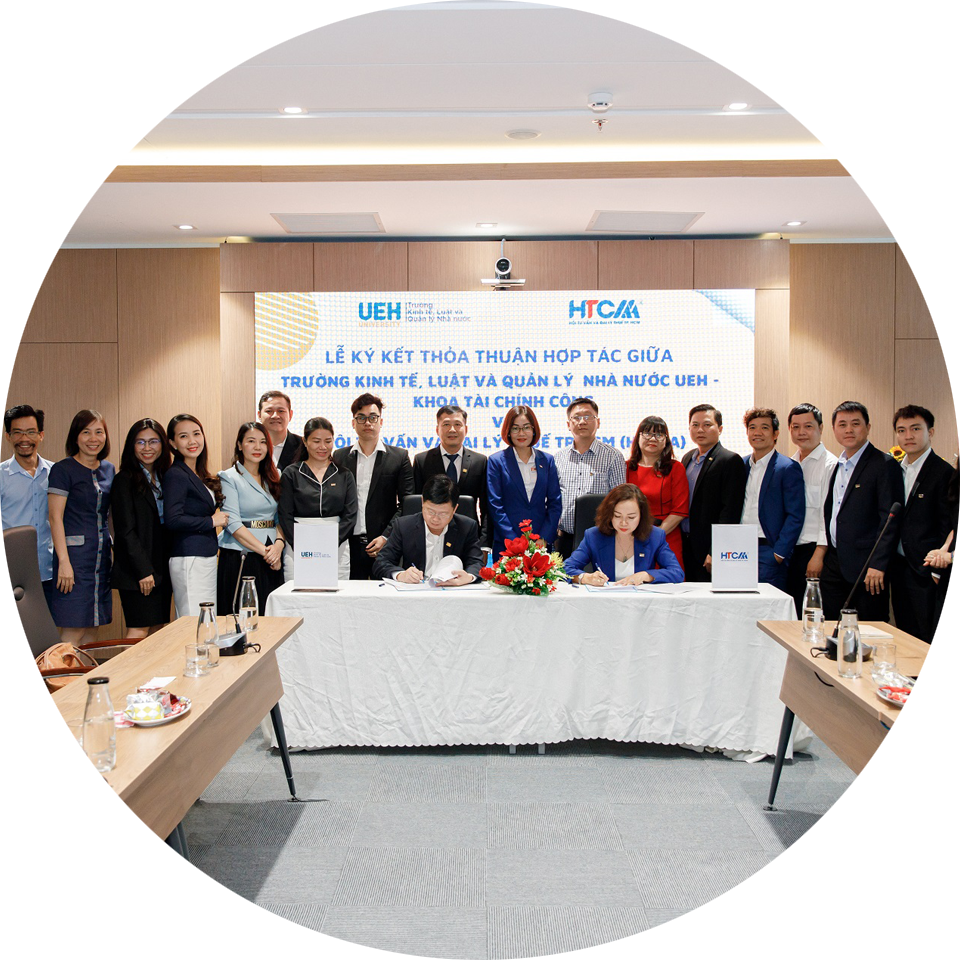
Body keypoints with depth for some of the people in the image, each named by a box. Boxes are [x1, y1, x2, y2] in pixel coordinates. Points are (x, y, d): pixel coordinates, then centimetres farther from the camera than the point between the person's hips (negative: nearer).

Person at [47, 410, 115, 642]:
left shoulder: (108, 469, 13)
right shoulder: (62, 470, -4)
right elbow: (55, 517, -9)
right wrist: (64, 562, -16)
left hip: (102, 554, 6)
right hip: (74, 553, -6)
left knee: (92, 629, 8)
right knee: (73, 631, -7)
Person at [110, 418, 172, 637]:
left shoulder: (163, 478, 14)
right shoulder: (124, 480, -6)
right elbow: (126, 531, -11)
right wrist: (143, 570, -15)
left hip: (162, 569, 7)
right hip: (137, 570, -7)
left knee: (157, 630, 8)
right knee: (139, 630, -6)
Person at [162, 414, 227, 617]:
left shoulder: (201, 477, 16)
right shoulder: (175, 475, -11)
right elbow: (172, 520, -20)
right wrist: (211, 521, -12)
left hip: (207, 558, 9)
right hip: (189, 560, -9)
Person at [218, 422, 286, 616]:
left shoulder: (272, 479, 14)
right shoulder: (229, 477, -3)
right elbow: (233, 523, -11)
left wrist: (279, 544, -9)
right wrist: (264, 550, -17)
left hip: (272, 559, 5)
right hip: (240, 559, -5)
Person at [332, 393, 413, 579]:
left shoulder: (399, 457, 5)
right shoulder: (339, 457, 11)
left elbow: (406, 505, 0)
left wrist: (386, 537, -10)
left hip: (385, 546, -1)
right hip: (349, 545, 1)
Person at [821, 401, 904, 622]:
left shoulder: (885, 465, -8)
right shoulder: (837, 466, 15)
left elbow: (891, 519, -14)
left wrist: (878, 565, -19)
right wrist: (824, 556, 13)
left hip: (866, 565, -7)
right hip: (834, 564, 7)